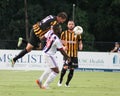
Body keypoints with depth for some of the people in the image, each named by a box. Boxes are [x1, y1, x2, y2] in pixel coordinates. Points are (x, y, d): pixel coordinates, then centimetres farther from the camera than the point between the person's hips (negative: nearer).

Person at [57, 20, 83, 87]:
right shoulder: (64, 33, 5)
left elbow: (80, 42, 11)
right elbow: (61, 42, 9)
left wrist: (80, 46, -11)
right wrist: (63, 47, -11)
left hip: (74, 54, 2)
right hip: (67, 53, -2)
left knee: (72, 69, 3)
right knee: (65, 67, -18)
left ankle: (67, 83, 18)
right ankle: (60, 80, 3)